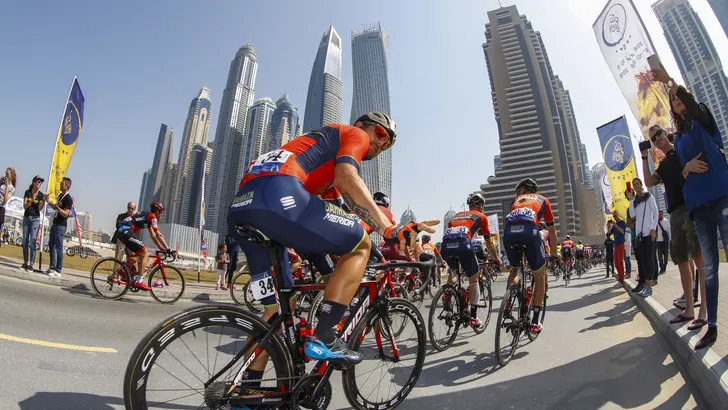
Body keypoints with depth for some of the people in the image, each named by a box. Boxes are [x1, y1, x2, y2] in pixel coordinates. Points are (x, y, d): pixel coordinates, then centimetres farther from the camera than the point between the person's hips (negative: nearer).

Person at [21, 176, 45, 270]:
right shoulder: (28, 192, 4)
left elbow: (40, 208, -7)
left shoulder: (41, 195, -1)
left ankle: (31, 263, -8)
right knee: (25, 240, 6)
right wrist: (31, 201, -21)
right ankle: (25, 262, 14)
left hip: (35, 219, -3)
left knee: (32, 241, -8)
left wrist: (44, 200, -21)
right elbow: (24, 206, -3)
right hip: (26, 218, 3)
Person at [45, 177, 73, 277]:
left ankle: (58, 271, 0)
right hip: (55, 223, 10)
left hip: (61, 226, -10)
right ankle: (52, 267, 26)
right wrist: (48, 201, 11)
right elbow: (56, 208, 24)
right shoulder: (60, 195, 12)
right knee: (51, 245, 16)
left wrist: (56, 207, -29)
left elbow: (65, 214, -21)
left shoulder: (68, 199, -15)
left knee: (58, 248, -6)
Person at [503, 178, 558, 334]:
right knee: (540, 276, 17)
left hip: (508, 232, 2)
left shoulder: (517, 200, 36)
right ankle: (535, 322, 16)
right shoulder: (543, 200, 32)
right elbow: (551, 230, 38)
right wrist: (554, 251, 51)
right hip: (529, 231, -2)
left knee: (514, 269, 29)